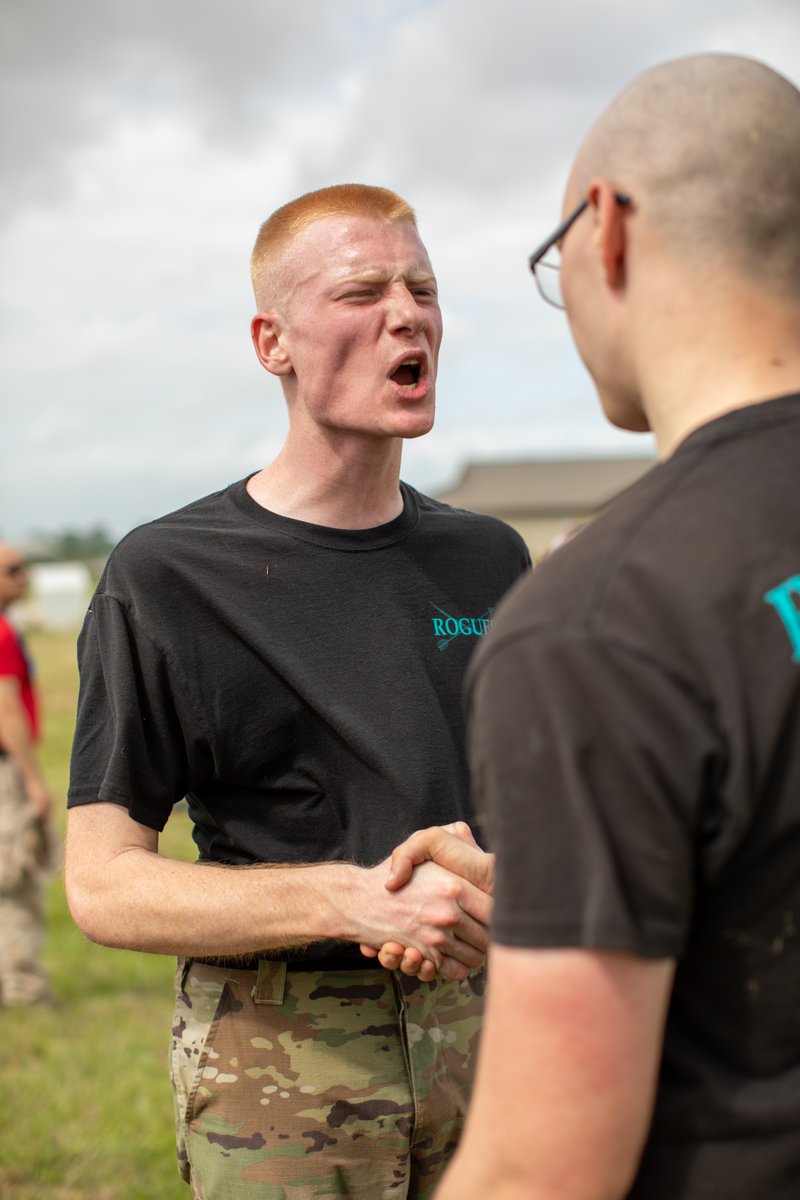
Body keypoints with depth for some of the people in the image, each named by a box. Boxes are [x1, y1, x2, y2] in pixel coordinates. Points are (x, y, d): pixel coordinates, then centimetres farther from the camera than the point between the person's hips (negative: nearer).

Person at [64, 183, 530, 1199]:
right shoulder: (165, 578, -7)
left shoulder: (491, 557, 8)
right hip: (277, 1054, -4)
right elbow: (103, 887, -10)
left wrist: (491, 868, -12)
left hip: (483, 1022, 4)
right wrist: (355, 900, -23)